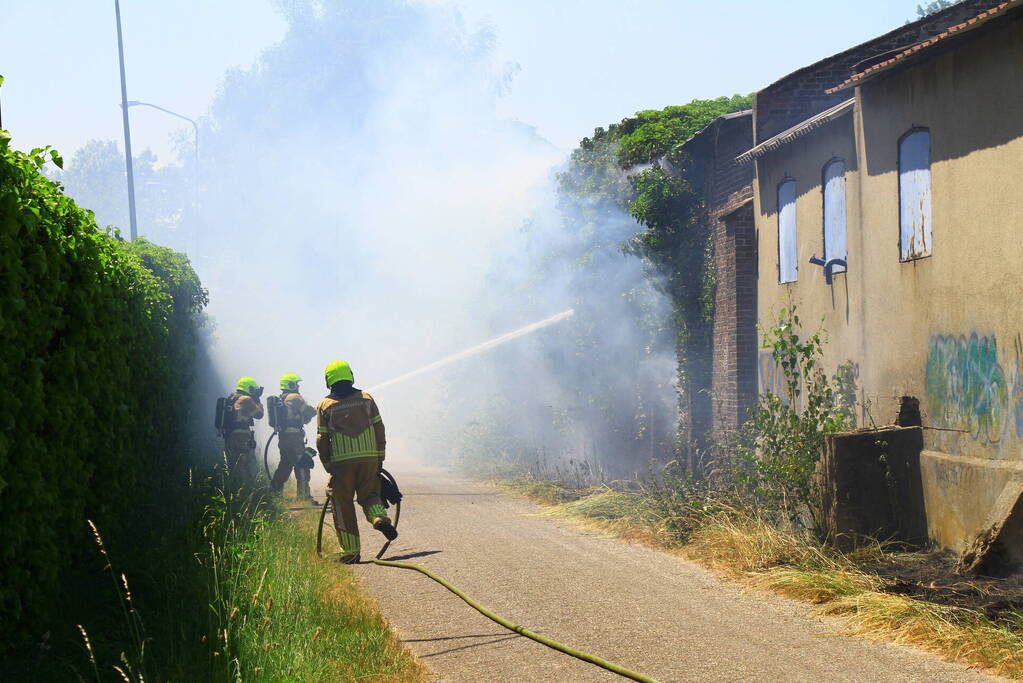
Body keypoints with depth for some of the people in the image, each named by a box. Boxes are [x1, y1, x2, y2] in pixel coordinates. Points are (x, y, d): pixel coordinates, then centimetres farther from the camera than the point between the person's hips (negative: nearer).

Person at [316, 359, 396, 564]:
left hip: (341, 462, -2)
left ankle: (351, 552, 8)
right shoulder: (366, 398, 6)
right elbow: (379, 429, 5)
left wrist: (328, 466, 7)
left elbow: (322, 440, 0)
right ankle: (380, 516, -15)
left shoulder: (325, 405, 2)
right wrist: (380, 458, 11)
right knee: (369, 494, 17)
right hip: (369, 457, 2)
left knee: (343, 505, 6)